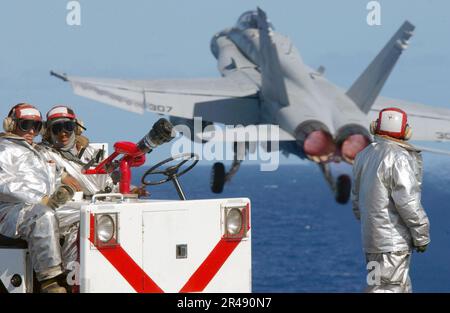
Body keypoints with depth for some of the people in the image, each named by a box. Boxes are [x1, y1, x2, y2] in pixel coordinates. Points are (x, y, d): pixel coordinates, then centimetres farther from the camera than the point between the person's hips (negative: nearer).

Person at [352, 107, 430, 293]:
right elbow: (407, 201, -19)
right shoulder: (400, 158, -16)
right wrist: (422, 235, -10)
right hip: (393, 240, -8)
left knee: (402, 288, 17)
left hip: (370, 235, 8)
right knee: (387, 288, -7)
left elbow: (357, 198, 17)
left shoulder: (364, 156, 9)